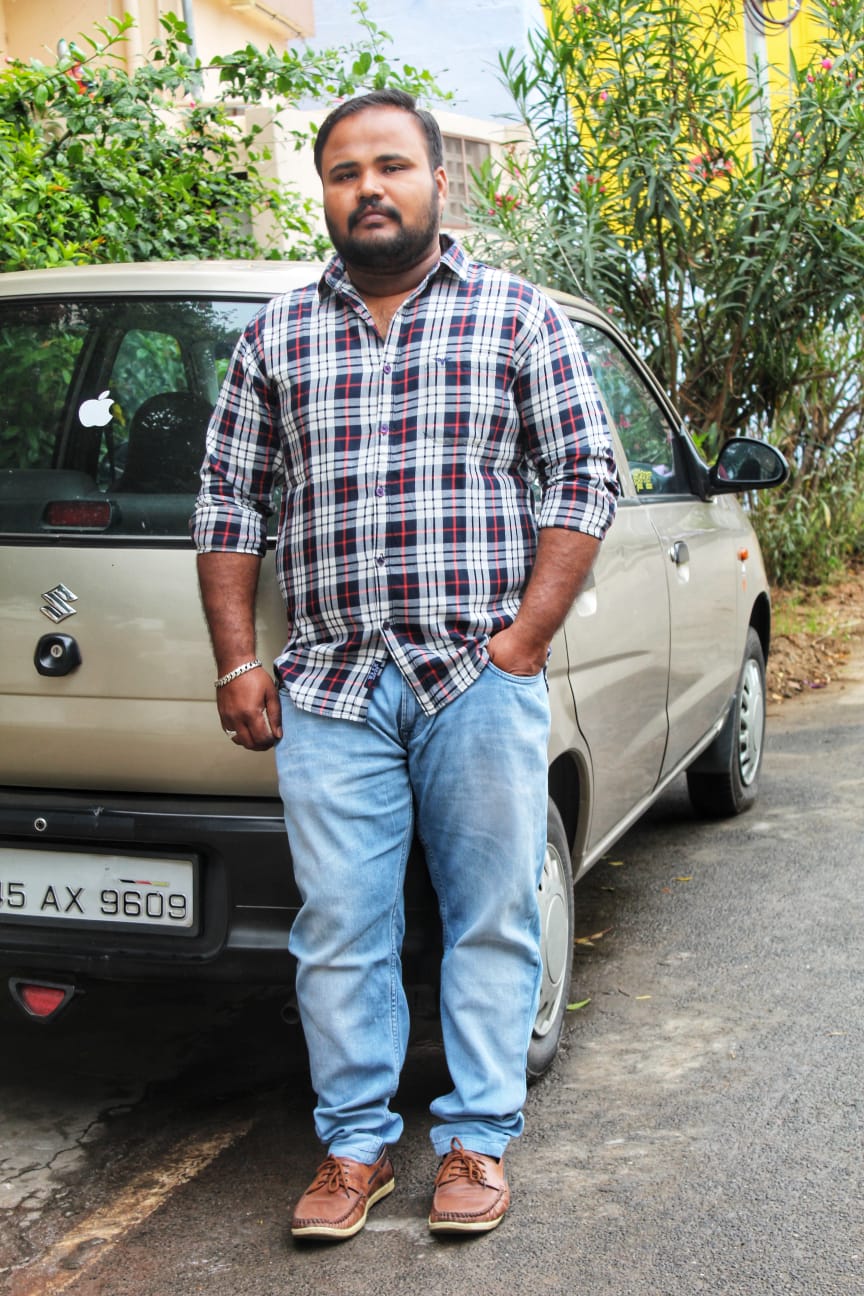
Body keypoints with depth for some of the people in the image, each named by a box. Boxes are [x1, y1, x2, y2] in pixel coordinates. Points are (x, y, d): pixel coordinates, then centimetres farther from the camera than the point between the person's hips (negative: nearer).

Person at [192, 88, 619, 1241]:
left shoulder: (519, 317, 6)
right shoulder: (277, 336, 12)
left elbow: (585, 476, 2)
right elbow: (228, 500, 13)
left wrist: (525, 638, -7)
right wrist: (238, 663, 4)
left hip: (482, 680, -1)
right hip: (330, 686, 2)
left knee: (492, 919, 4)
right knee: (339, 929, 4)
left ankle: (479, 1138, 18)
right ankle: (355, 1144, 18)